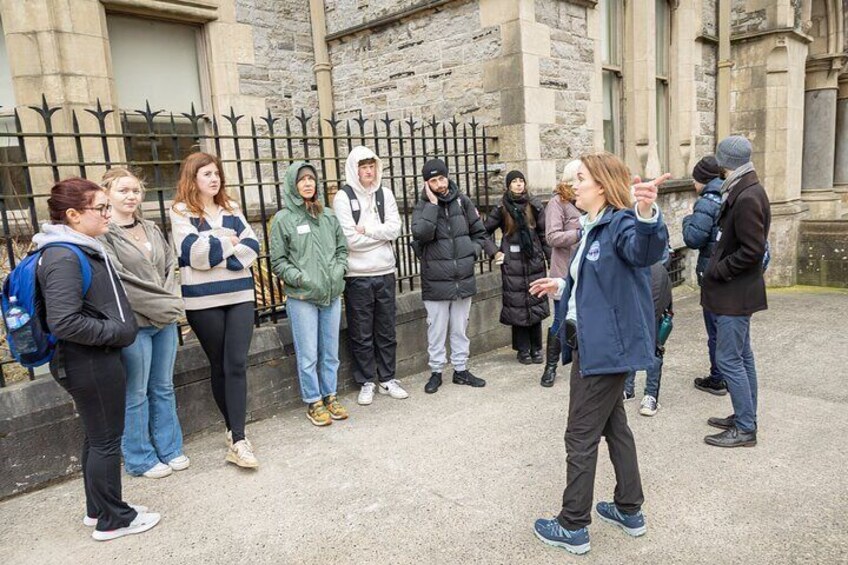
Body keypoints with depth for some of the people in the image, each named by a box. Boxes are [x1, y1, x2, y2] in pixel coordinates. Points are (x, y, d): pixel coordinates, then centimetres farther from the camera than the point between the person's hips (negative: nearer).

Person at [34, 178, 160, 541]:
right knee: (106, 441, 4)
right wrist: (117, 332, -17)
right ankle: (112, 520, 19)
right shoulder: (64, 257, -21)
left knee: (97, 438, 19)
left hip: (96, 360, 10)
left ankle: (98, 510, 34)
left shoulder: (83, 249, 10)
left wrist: (120, 327, 9)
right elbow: (64, 323, -27)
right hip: (89, 364, -10)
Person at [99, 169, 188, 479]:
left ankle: (170, 449, 28)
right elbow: (117, 281, -17)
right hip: (133, 323, -6)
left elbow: (171, 267, 12)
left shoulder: (151, 229, 12)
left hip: (165, 321, 6)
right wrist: (162, 305, -14)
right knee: (136, 395, 4)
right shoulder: (103, 234, -9)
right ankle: (140, 459, 20)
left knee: (163, 389, 16)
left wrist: (172, 303, -5)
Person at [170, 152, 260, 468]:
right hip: (204, 301, -3)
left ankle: (238, 440, -5)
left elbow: (252, 246, 1)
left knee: (237, 364, -6)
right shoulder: (181, 212, 0)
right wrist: (229, 244, -4)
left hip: (240, 294, 3)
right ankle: (234, 429, 24)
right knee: (219, 366, 9)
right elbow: (194, 253, -15)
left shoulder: (231, 208, 13)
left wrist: (215, 251, -12)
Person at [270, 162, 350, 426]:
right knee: (308, 355, 3)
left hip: (332, 295, 4)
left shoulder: (329, 216, 7)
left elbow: (342, 249, 14)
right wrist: (300, 278, -14)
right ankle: (313, 402, 18)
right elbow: (278, 261, -3)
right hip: (301, 298, -4)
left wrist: (338, 271, -2)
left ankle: (330, 396, 29)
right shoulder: (283, 219, -4)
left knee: (331, 352, 13)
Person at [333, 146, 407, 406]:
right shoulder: (343, 197, -6)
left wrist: (366, 230, -14)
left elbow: (395, 229, -5)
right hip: (357, 276, -4)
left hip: (385, 273, 4)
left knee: (386, 331, 12)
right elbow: (350, 239, -15)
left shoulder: (384, 194, 7)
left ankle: (387, 379, 26)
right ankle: (366, 383, 20)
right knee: (361, 334, 6)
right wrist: (381, 233, -6)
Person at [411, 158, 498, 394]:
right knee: (437, 330, 6)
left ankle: (461, 370, 26)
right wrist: (432, 204, -17)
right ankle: (436, 372, 21)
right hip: (436, 280, -3)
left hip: (464, 278, 3)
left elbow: (479, 232, 14)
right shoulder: (422, 207, -3)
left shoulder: (462, 201, 4)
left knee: (460, 329, 14)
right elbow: (421, 233, -23)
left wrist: (474, 250, -3)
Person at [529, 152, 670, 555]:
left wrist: (646, 214, -59)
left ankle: (573, 527, 16)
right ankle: (630, 510, 36)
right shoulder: (593, 228, 13)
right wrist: (562, 287, 27)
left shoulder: (620, 224, -17)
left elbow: (646, 250, -42)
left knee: (581, 436, 1)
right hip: (594, 343, 10)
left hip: (607, 346, -10)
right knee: (614, 424, 20)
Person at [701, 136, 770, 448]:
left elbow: (753, 250, -24)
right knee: (741, 356, 17)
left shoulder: (747, 198, -20)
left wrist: (718, 270, -15)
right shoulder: (745, 192, 11)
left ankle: (745, 428, 7)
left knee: (728, 359, -4)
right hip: (736, 291, 10)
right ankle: (745, 416, 30)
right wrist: (718, 267, 10)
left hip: (736, 293, -10)